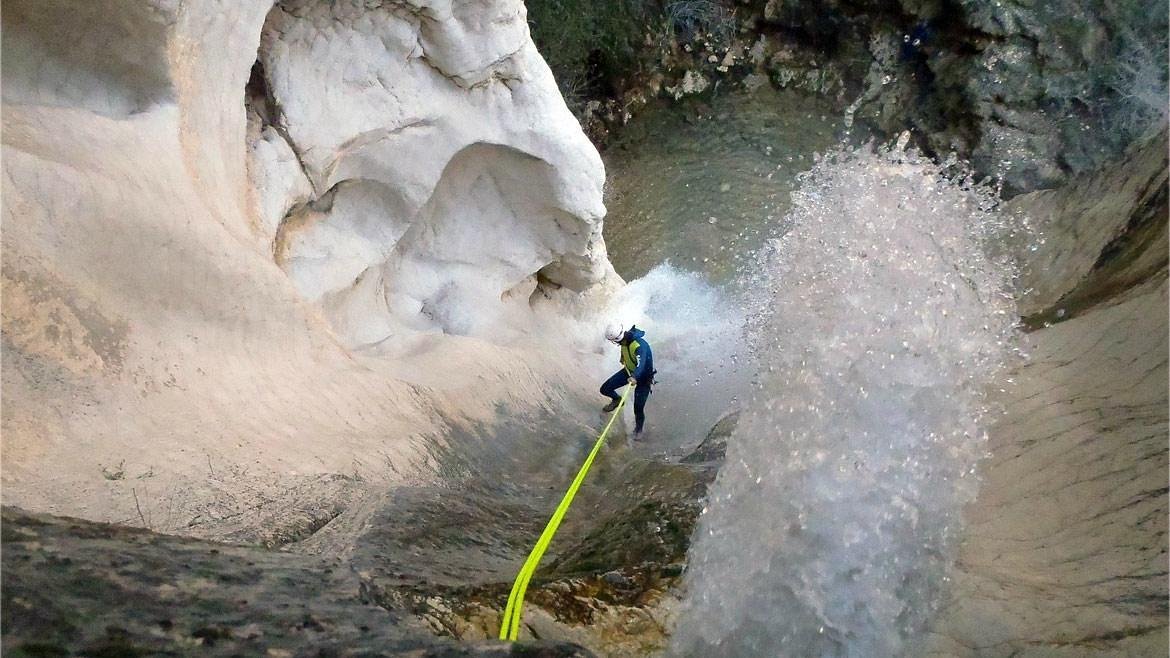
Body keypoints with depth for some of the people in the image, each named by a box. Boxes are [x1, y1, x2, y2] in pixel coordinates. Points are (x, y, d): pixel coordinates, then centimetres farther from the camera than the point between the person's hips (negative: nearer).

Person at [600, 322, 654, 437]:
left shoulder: (639, 345, -39)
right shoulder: (625, 339, -14)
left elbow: (641, 365, -52)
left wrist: (634, 377, -70)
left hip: (643, 377, -7)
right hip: (629, 371, 7)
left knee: (638, 408, -7)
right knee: (605, 389, -1)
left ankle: (638, 429, 25)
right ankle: (617, 399, 33)